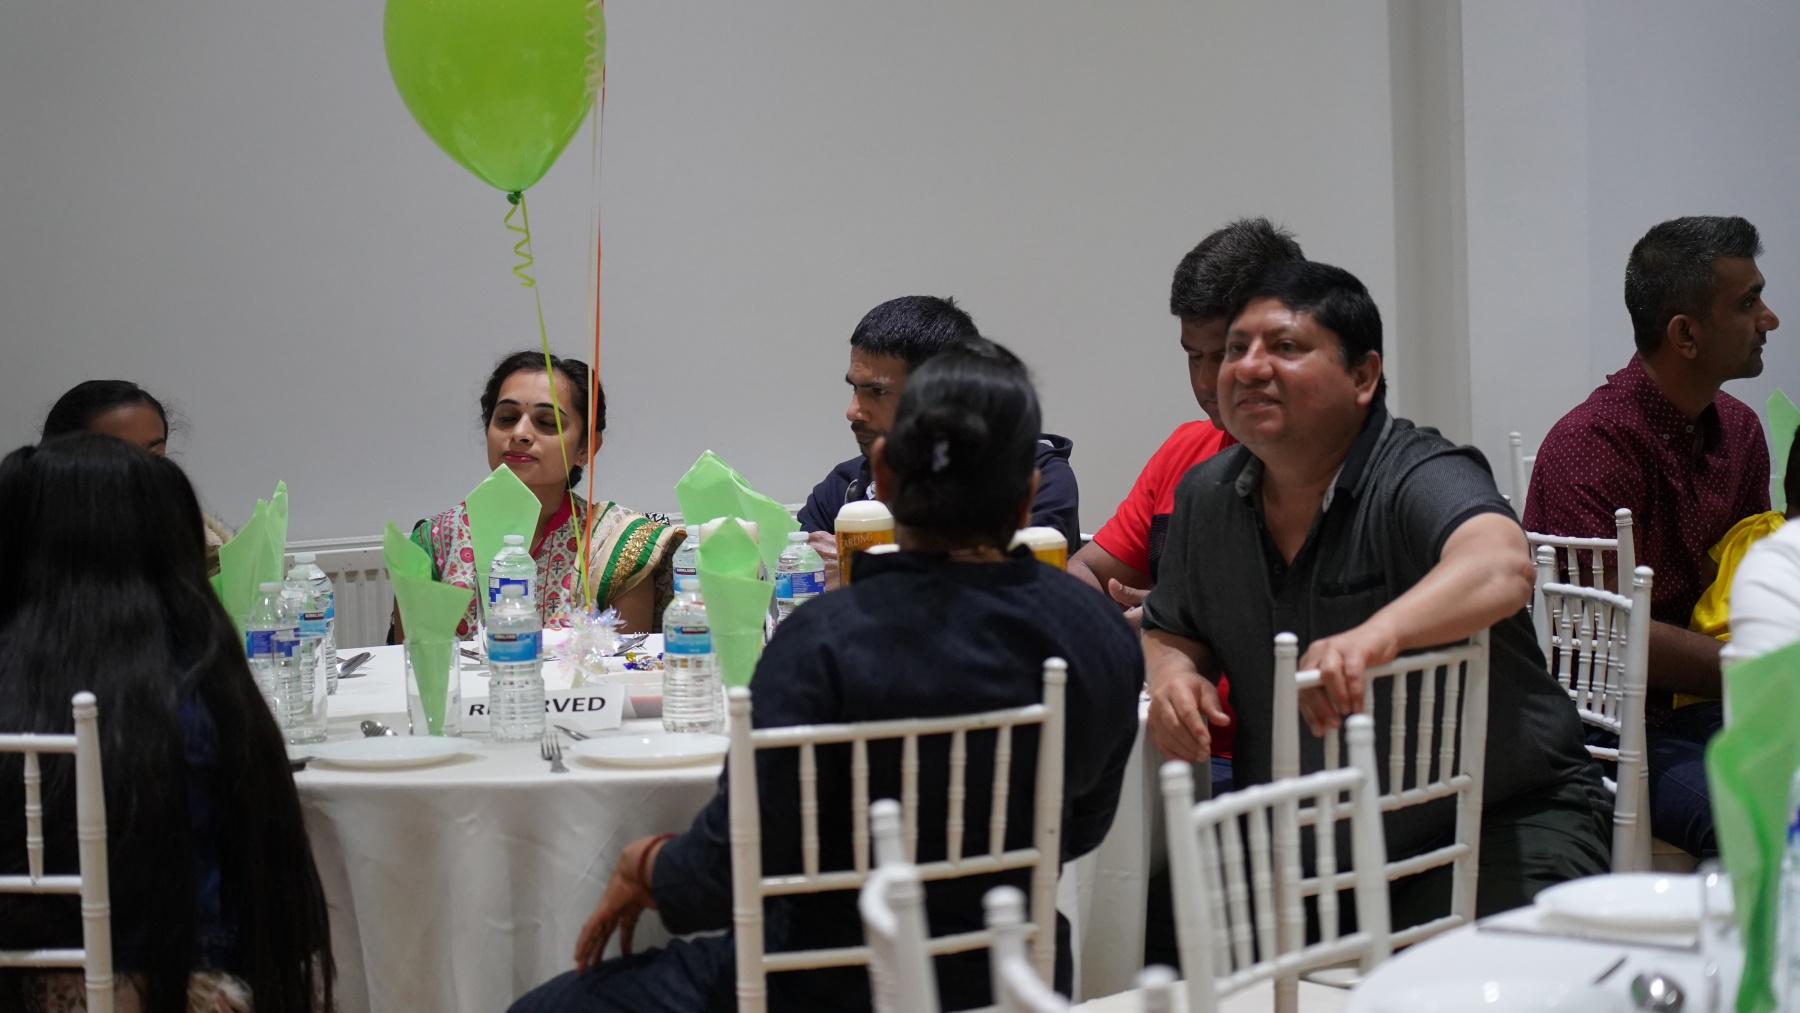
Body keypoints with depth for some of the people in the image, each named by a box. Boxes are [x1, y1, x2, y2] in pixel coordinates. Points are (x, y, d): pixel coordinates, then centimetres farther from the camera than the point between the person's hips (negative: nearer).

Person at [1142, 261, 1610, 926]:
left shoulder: (1420, 478, -15)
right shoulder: (1205, 497, 5)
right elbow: (1172, 631, 21)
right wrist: (1173, 673, -4)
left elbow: (1501, 568, -38)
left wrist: (1376, 635, -56)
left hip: (1500, 817, -6)